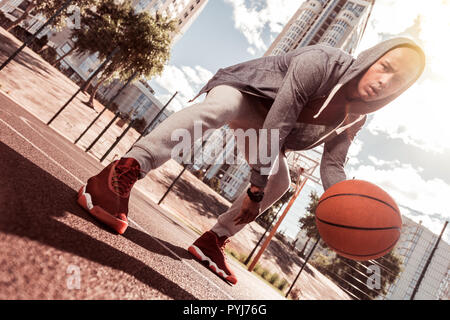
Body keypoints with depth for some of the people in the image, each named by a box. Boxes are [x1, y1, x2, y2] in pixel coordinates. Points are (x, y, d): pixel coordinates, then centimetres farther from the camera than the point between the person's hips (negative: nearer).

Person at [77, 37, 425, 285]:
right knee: (219, 108, -40)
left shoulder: (354, 117, -8)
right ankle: (121, 174, -46)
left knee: (280, 182, -6)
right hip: (243, 92, -6)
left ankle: (211, 242, 3)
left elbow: (332, 166, -7)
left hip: (262, 123, 7)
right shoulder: (320, 63, -29)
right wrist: (257, 183, -31)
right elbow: (275, 125, -33)